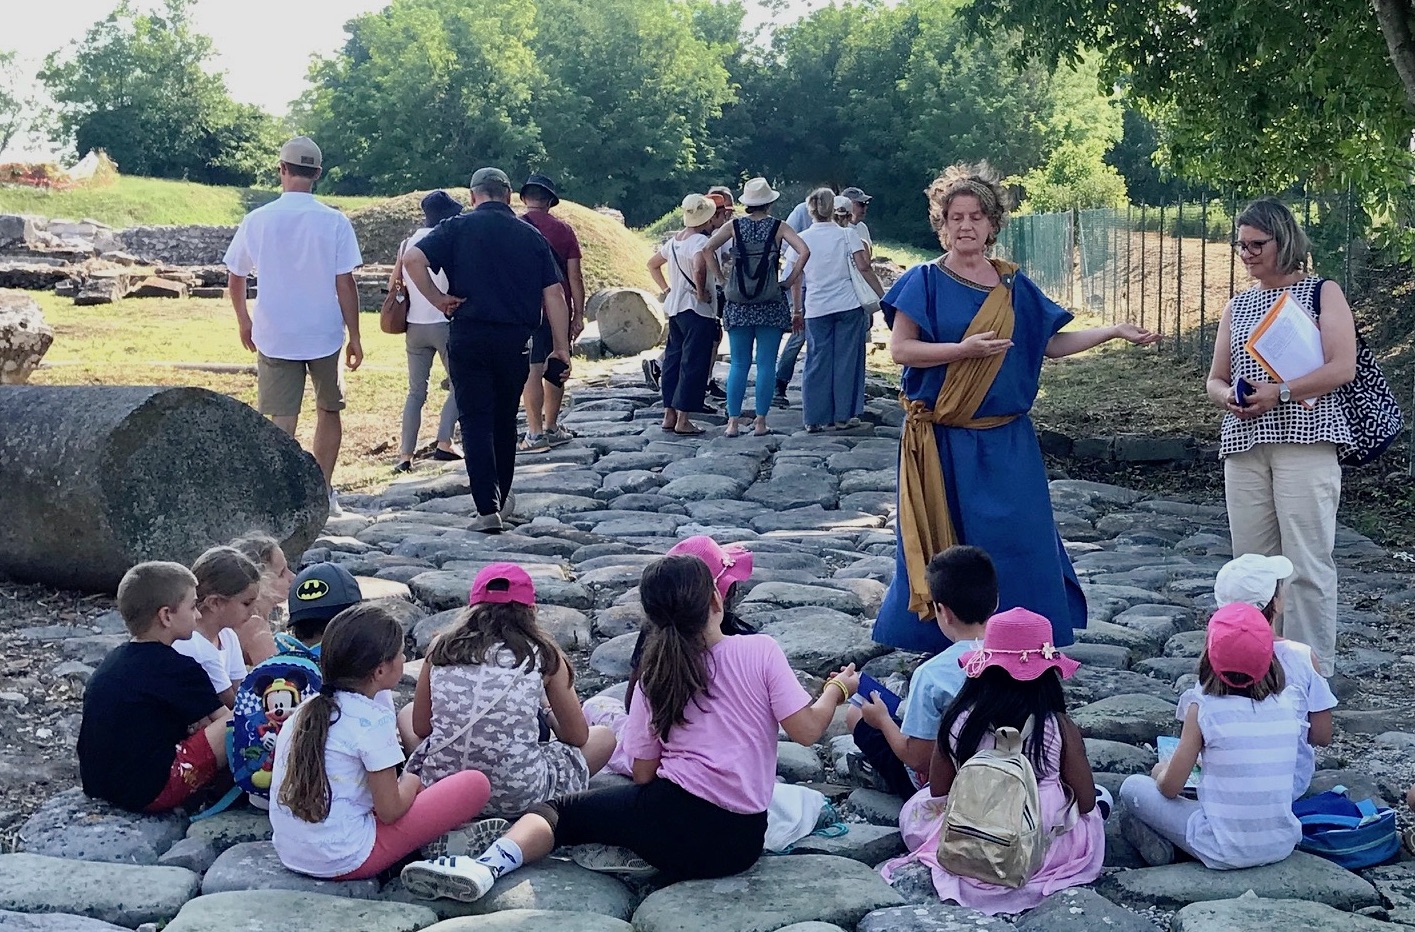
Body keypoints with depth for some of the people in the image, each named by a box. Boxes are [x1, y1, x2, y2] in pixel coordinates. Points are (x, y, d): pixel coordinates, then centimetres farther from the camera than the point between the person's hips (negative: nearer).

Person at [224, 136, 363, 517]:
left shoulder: (257, 220, -2)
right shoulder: (334, 222, -7)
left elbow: (235, 279, 7)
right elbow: (345, 284, -8)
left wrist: (244, 323, 22)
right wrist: (354, 337, 1)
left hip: (274, 337, 0)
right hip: (325, 335, 0)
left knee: (282, 423, 2)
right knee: (329, 412, 18)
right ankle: (324, 493, 20)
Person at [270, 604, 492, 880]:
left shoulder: (309, 709, 7)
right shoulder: (373, 721, -15)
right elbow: (389, 811, -12)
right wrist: (410, 783, 8)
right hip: (346, 862, -8)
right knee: (475, 785, -6)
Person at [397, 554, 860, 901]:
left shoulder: (655, 680, 8)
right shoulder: (761, 651, 1)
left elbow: (643, 773, 11)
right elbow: (807, 731, -2)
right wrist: (837, 689, 16)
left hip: (674, 820, -2)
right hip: (742, 844, 2)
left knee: (562, 809, 7)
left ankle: (488, 863, -24)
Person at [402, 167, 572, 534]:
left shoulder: (458, 227, 1)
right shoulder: (531, 236, 7)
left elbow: (412, 259, -13)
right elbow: (554, 294, 4)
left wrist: (437, 299, -2)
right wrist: (561, 346, 9)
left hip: (468, 336, -2)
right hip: (516, 339, 2)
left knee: (476, 422, 0)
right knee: (505, 421, 17)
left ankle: (487, 509, -8)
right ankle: (501, 500, 29)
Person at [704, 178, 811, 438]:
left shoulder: (735, 226, 3)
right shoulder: (778, 227, -1)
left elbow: (708, 248, -8)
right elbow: (804, 251, -13)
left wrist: (721, 278, 0)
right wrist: (790, 280, -3)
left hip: (738, 306, 2)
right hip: (770, 306, -2)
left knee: (738, 364, 8)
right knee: (766, 365, 3)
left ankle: (733, 420, 5)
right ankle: (760, 421, 4)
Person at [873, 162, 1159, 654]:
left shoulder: (1013, 286, 9)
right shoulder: (926, 281, -3)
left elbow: (1051, 344, 13)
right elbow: (899, 349, -9)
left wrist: (1116, 331, 7)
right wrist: (964, 349, -20)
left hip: (1005, 439, 3)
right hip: (943, 440, -3)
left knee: (1018, 538, 1)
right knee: (946, 544, 2)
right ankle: (942, 641, 15)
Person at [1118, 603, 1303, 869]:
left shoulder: (1204, 710, -12)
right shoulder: (1286, 712, 1)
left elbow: (1169, 787, -5)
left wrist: (1161, 771, 18)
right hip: (1283, 846, 4)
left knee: (1132, 787, 12)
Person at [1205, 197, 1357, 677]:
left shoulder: (1322, 293, 5)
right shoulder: (1237, 306, 20)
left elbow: (1343, 367, -6)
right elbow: (1215, 379, 20)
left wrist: (1280, 392, -15)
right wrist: (1227, 396, -3)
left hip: (1304, 440, -5)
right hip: (1244, 445, 5)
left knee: (1307, 564, -7)